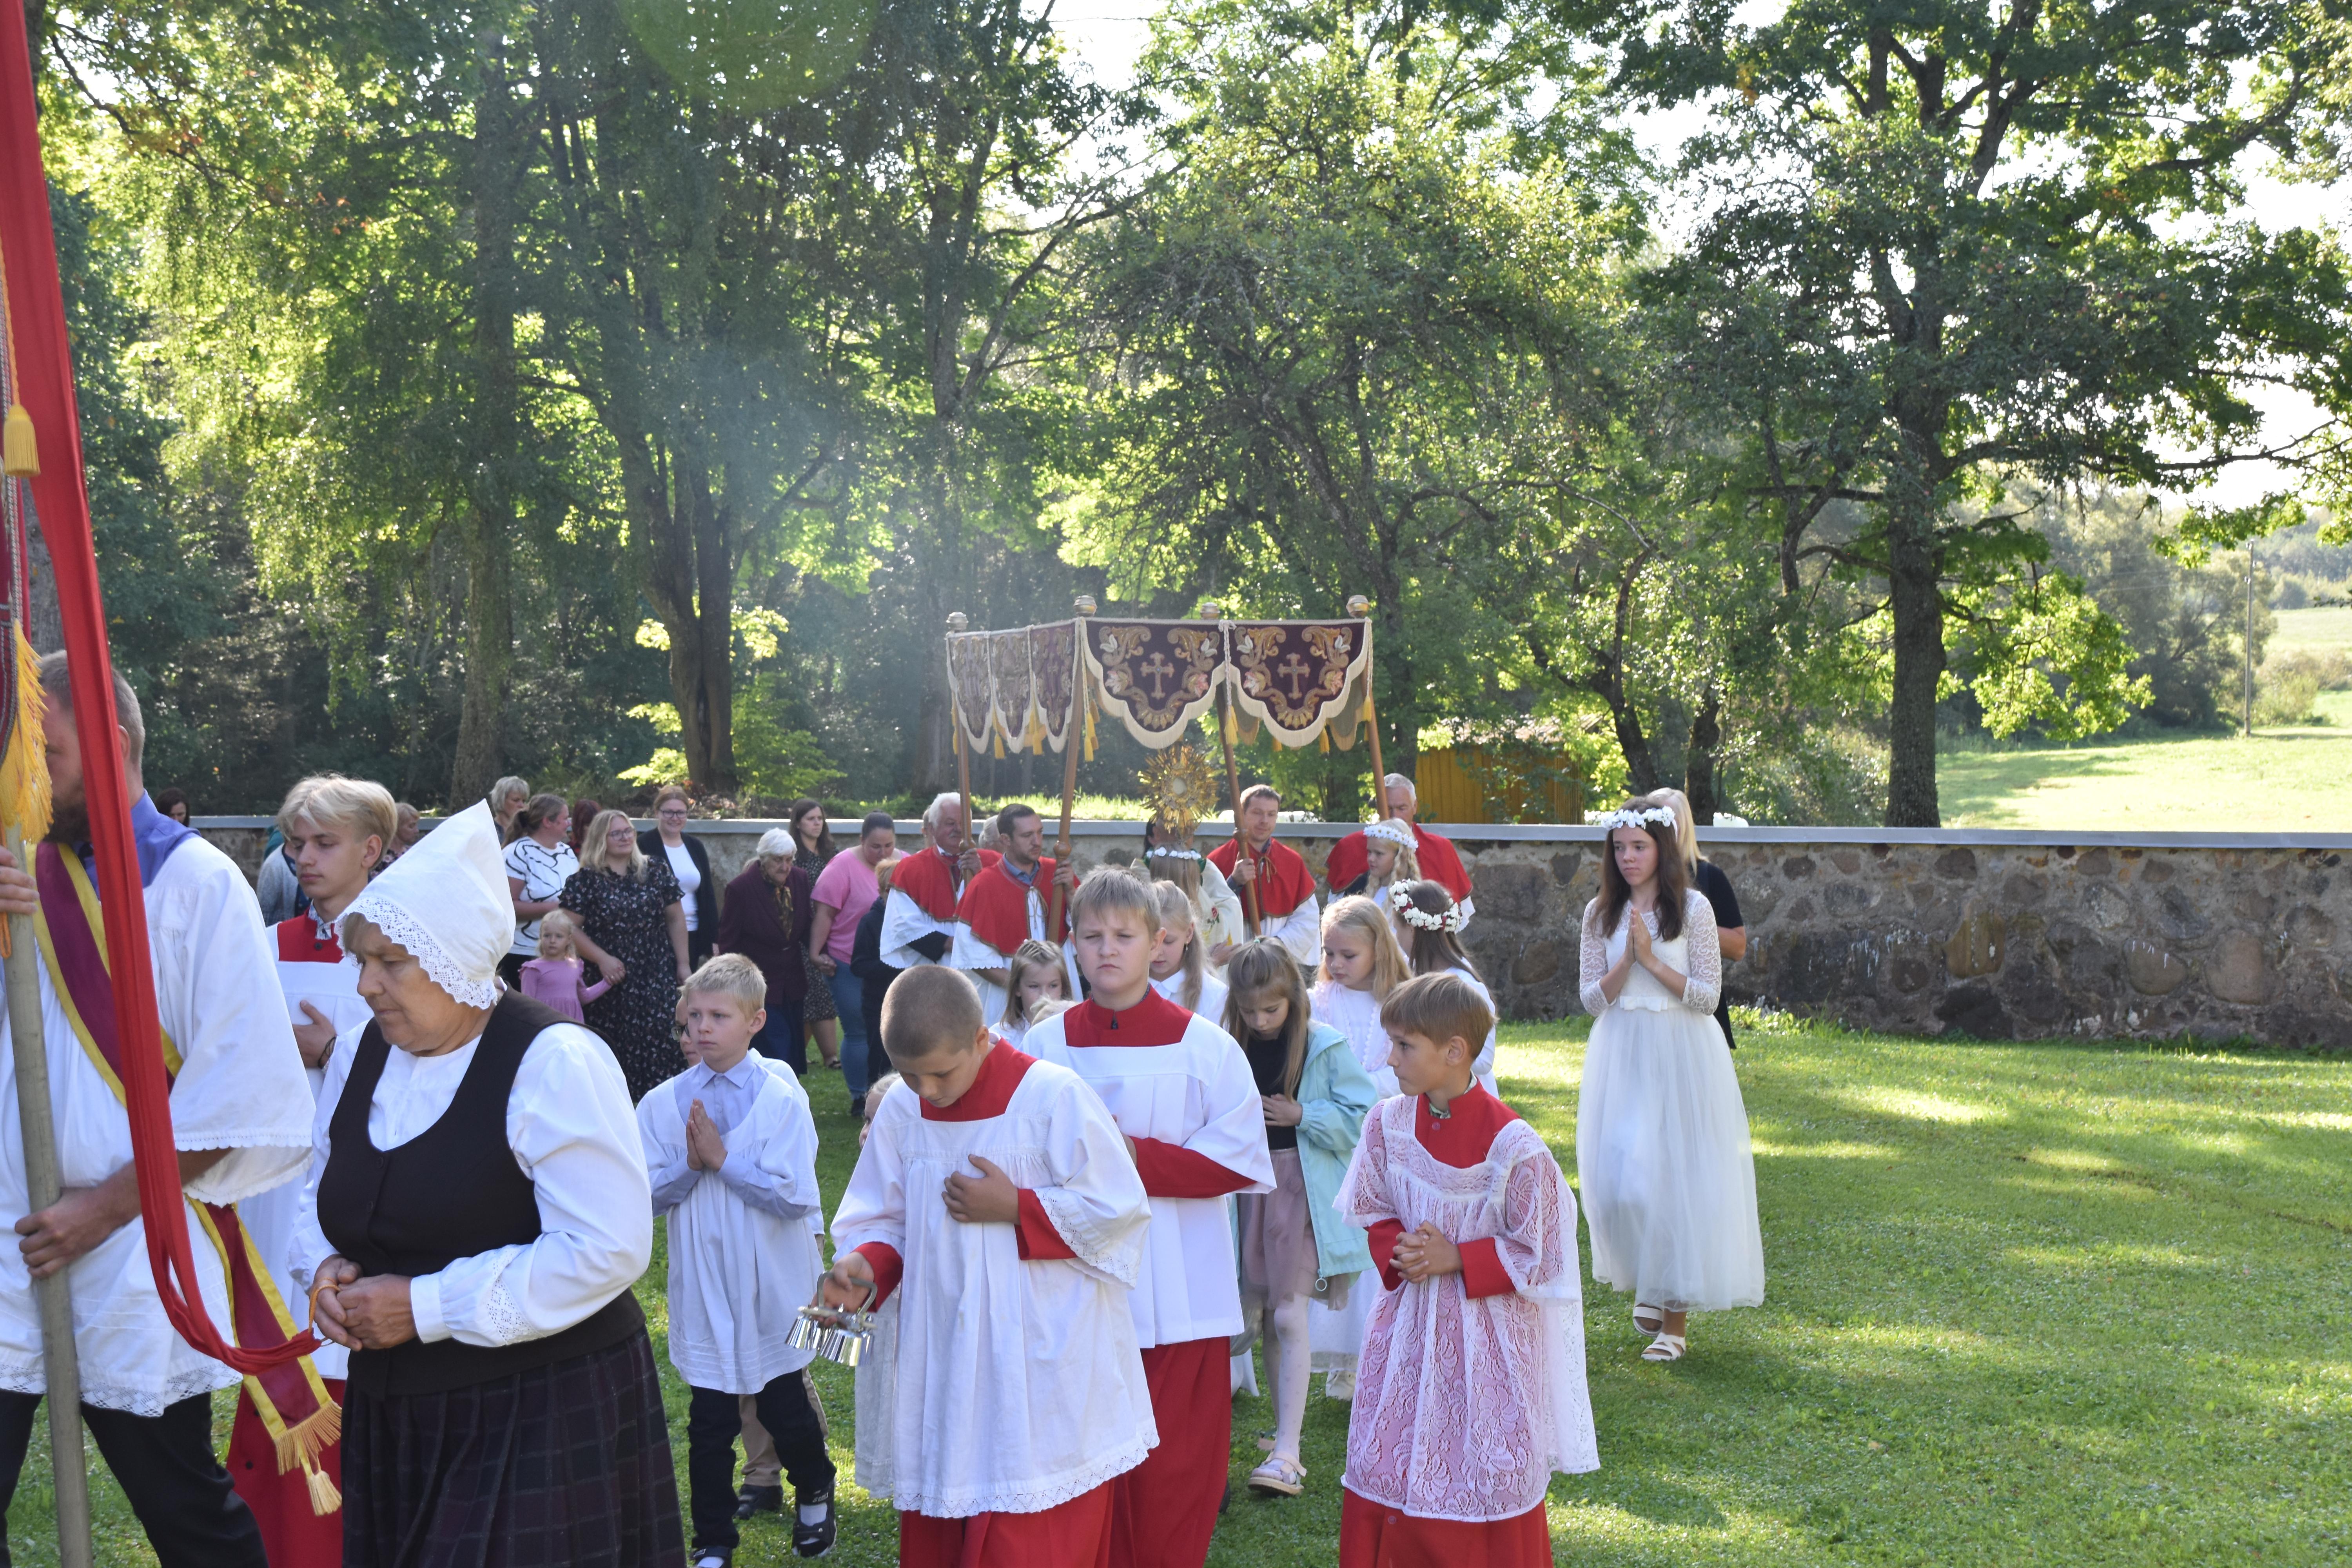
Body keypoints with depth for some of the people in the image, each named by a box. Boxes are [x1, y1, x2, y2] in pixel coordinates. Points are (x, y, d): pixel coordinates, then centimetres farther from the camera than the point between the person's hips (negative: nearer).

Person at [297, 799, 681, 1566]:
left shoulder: (554, 1063, -16)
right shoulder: (360, 1052, 7)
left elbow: (606, 1250, -22)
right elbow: (324, 1192, 21)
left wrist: (426, 1307, -19)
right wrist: (328, 1266, -3)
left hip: (543, 1415, -6)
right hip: (394, 1411, 6)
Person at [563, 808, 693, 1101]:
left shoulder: (656, 871, 8)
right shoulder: (586, 880, 0)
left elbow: (676, 918, 11)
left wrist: (683, 964, 6)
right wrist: (602, 959, -11)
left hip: (658, 980, 2)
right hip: (612, 983, -2)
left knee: (662, 1044, -6)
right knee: (618, 1050, -3)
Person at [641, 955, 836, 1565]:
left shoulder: (782, 1099, -12)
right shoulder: (662, 1104, -3)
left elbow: (793, 1196, -18)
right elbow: (648, 1195, -3)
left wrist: (722, 1159, -18)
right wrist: (690, 1165, -19)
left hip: (773, 1291, -2)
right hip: (703, 1292, 2)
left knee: (787, 1411, 12)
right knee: (710, 1424, 7)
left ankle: (815, 1496, 41)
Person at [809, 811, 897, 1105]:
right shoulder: (844, 866, -10)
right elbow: (824, 914, -11)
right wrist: (815, 954, -14)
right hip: (849, 967, -4)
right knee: (858, 1034, 4)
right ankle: (860, 1098, 15)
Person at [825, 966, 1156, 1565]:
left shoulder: (1054, 1096, -13)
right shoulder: (901, 1111, 1)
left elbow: (1117, 1208, -10)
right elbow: (883, 1219, 8)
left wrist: (1016, 1209, -16)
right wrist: (865, 1268, -13)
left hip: (1042, 1370, -5)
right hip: (938, 1371, 5)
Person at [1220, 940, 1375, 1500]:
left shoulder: (1326, 1047, -6)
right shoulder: (1231, 1049, 2)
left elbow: (1361, 1118, -6)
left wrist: (1302, 1114, -17)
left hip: (1302, 1187, -4)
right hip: (1248, 1186, 4)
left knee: (1289, 1312, -10)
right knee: (1262, 1314, 11)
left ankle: (1286, 1453, -10)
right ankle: (1286, 1428, 27)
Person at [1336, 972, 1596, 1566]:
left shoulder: (1512, 1144, -19)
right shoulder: (1388, 1124, -5)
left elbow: (1538, 1253, -11)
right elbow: (1370, 1210, 8)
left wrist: (1457, 1259, -19)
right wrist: (1397, 1250, -12)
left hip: (1487, 1332, -4)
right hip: (1408, 1325, 4)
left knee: (1490, 1474, 7)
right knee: (1383, 1468, 9)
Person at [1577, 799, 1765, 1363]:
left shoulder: (1693, 908, -5)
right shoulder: (1601, 914, 5)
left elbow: (1708, 997, -8)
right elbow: (1593, 1000, 2)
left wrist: (1653, 961, -16)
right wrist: (1626, 960, -13)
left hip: (1682, 1057, -3)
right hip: (1621, 1056, 3)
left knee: (1679, 1176, -2)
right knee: (1617, 1175, 0)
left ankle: (1678, 1319, 9)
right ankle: (1648, 1283, 28)